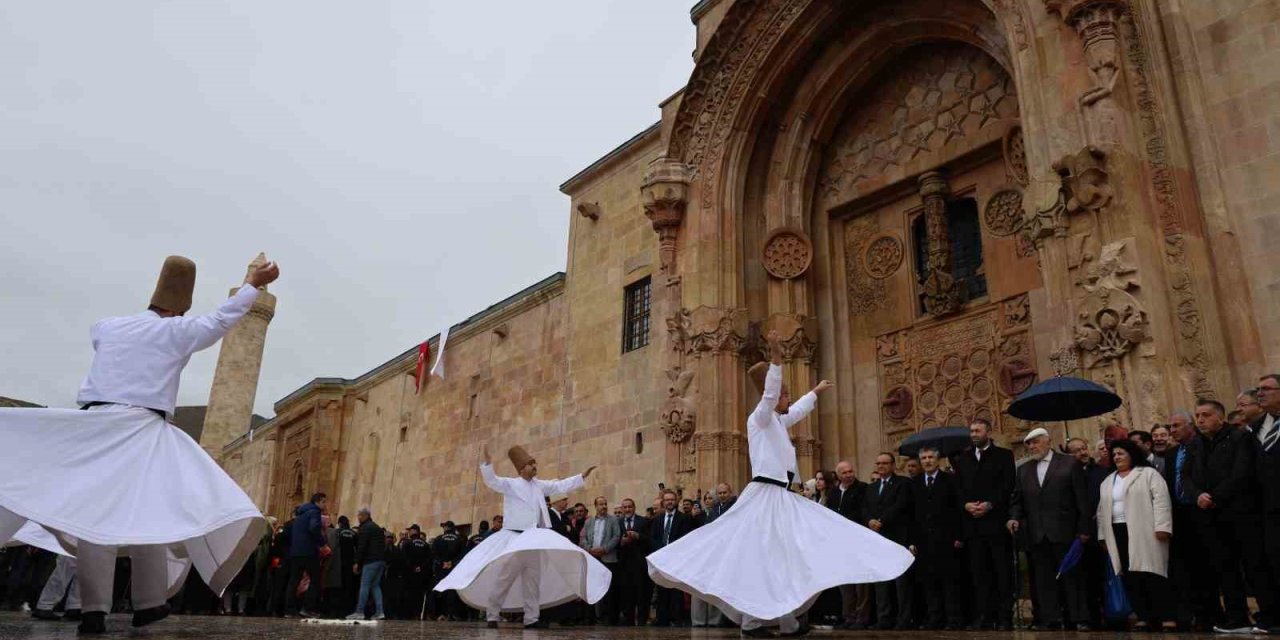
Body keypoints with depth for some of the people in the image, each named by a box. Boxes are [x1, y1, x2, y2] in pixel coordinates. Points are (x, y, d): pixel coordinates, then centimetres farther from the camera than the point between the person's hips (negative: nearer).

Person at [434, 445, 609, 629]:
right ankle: (492, 615, 5)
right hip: (515, 537, -6)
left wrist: (582, 476, 9)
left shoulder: (539, 485, 12)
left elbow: (561, 486, 14)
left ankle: (531, 618, 13)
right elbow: (491, 481, -20)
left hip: (534, 539, 6)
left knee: (533, 578, 8)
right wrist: (487, 461, -36)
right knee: (505, 576, -5)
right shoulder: (511, 484, -5)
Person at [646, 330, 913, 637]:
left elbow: (798, 410, 38)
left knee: (782, 557, 7)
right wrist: (775, 358, -32)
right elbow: (768, 395, -23)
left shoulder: (777, 423, 19)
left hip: (780, 497, 10)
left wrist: (816, 391, 52)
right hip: (764, 496, -10)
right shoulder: (760, 419, -5)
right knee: (758, 557, -6)